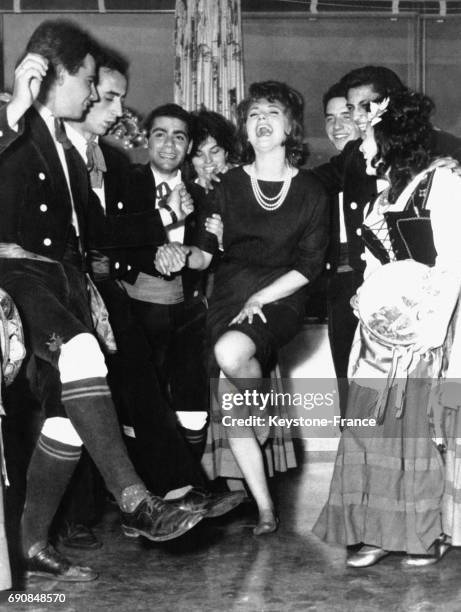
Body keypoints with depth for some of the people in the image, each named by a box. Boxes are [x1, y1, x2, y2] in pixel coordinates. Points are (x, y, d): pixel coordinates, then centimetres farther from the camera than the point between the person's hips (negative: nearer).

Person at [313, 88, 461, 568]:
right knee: (366, 429, 2)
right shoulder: (381, 198, 18)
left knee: (415, 429, -2)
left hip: (420, 330, -6)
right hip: (377, 330, 6)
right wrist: (366, 309, 3)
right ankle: (378, 532, 11)